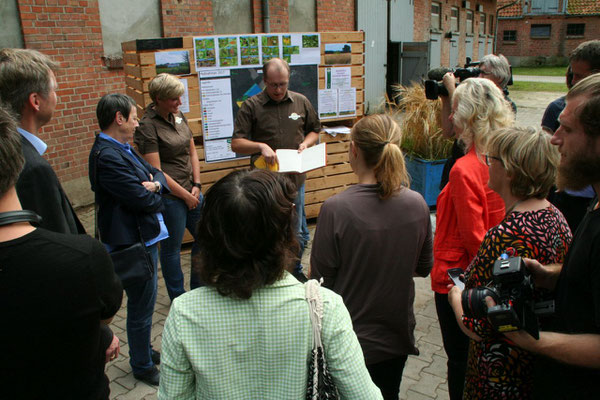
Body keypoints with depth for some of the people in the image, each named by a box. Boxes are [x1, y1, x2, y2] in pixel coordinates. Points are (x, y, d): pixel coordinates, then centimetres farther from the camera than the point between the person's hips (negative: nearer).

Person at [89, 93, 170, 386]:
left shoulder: (122, 149, 9)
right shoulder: (107, 156, -23)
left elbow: (157, 174, 12)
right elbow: (143, 200, -25)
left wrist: (155, 184, -11)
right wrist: (153, 194, -3)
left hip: (145, 237, 10)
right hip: (134, 243, -10)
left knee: (144, 303, 24)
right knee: (141, 306, 6)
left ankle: (144, 351, 43)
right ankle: (142, 366, 25)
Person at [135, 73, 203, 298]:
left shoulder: (179, 116, 9)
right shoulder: (147, 126, -13)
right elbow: (155, 172, -17)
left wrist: (196, 185, 2)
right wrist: (186, 195, -12)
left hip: (190, 191, 8)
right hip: (169, 197, -8)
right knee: (172, 247, 6)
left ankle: (198, 289, 36)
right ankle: (178, 299, 25)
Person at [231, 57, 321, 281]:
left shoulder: (301, 102, 6)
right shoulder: (251, 106, -4)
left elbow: (314, 130, 18)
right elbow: (236, 144, -8)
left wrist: (306, 143, -3)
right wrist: (261, 146, -25)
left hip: (295, 180, 3)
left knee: (298, 234, 13)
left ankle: (294, 269, 36)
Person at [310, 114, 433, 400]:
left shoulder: (336, 209, -26)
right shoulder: (416, 204, -12)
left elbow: (320, 280, -17)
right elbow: (424, 267, 2)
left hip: (350, 339, -4)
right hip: (398, 335, 4)